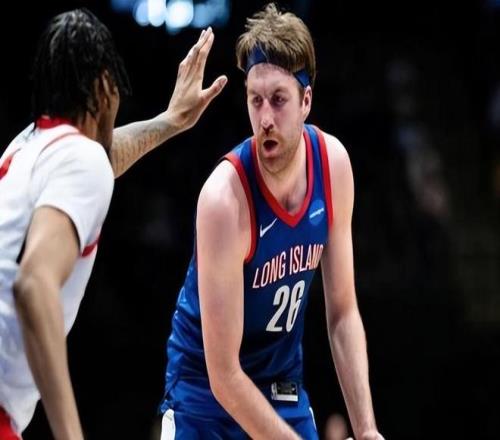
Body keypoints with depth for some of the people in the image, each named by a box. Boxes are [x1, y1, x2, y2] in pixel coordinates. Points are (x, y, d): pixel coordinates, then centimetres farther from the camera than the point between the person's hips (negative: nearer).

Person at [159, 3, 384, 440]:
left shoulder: (333, 162, -10)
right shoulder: (225, 197, -27)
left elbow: (343, 313, 1)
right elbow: (224, 377, -25)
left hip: (286, 392, 5)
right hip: (208, 395, -5)